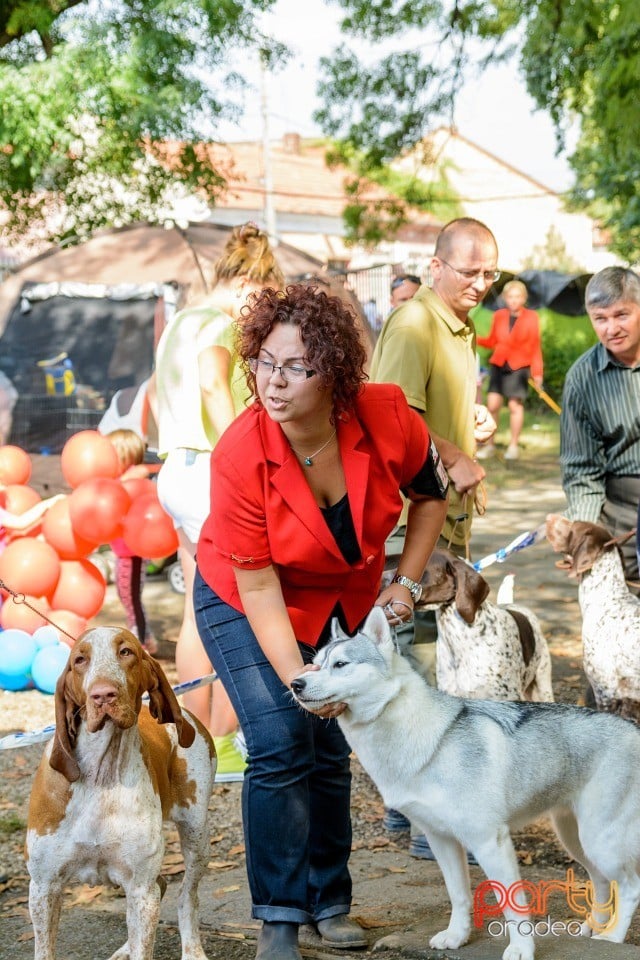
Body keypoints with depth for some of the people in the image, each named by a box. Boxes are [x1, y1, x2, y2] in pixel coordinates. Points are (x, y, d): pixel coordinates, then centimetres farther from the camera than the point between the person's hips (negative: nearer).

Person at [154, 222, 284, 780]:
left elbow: (161, 400, 26)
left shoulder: (180, 324, 20)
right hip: (212, 472, -10)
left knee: (201, 614, 12)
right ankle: (224, 745, 1)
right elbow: (213, 382, -31)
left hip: (177, 471, 10)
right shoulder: (221, 325, -10)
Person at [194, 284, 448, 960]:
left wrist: (406, 582, -6)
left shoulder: (387, 418, -24)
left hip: (344, 601, 3)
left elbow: (431, 494, -2)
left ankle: (328, 901, 24)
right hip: (242, 601, -3)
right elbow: (258, 586, -26)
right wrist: (295, 676, -33)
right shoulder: (240, 455, -32)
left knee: (331, 746, 5)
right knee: (281, 742, -16)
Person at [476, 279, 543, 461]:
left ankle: (513, 446, 12)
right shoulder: (499, 316, 6)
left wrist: (537, 371, -6)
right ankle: (489, 445, 8)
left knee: (515, 405, 0)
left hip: (519, 366, -2)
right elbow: (492, 341, 10)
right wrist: (475, 339, -7)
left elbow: (535, 347, -1)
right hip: (499, 364, 2)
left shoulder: (531, 317, -1)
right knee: (492, 404, -2)